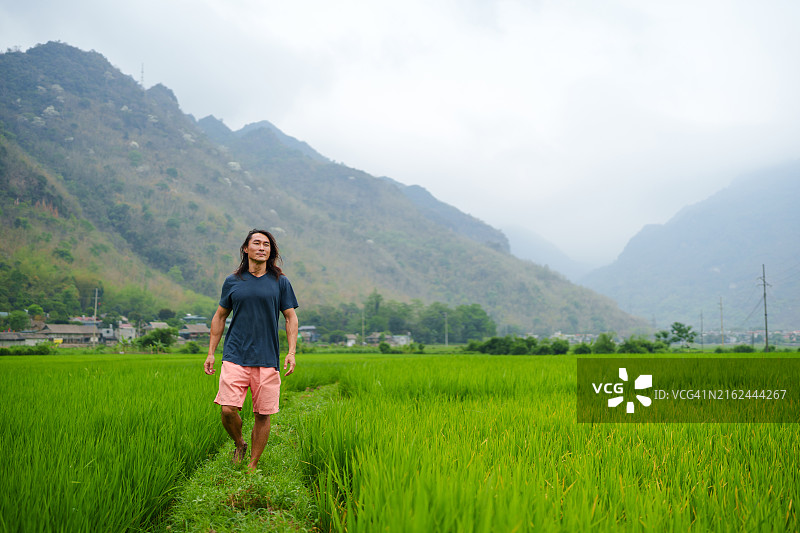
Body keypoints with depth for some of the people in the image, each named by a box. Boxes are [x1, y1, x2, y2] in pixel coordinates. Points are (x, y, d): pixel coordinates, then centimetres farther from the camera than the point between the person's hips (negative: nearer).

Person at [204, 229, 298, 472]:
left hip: (267, 359, 0)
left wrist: (291, 352, -4)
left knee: (263, 414, 1)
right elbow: (219, 317, 15)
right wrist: (211, 353, 11)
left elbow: (291, 318, 8)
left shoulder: (280, 282, 7)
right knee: (228, 409, -11)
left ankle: (253, 465, 18)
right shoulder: (232, 281, 9)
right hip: (235, 357, 0)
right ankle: (239, 444, 20)